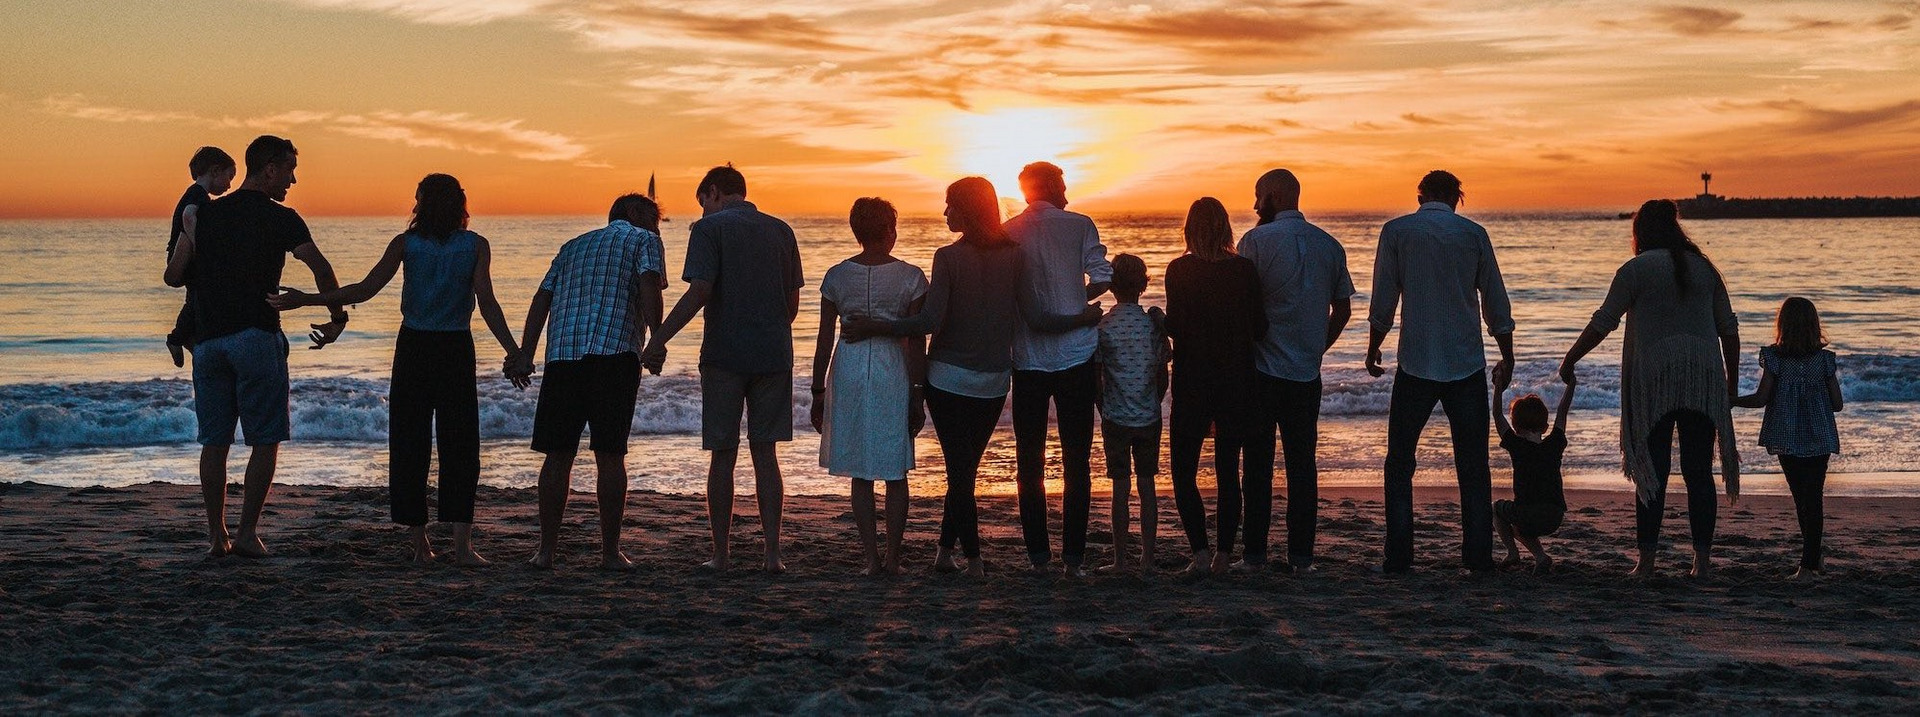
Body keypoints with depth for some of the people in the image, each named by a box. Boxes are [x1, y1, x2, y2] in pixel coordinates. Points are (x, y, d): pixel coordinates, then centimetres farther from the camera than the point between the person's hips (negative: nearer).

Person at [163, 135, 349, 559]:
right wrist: (337, 318, -2)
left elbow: (173, 276, 9)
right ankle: (247, 533, -1)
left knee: (214, 442, 9)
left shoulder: (206, 215, 12)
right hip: (256, 337, -5)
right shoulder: (280, 218, -2)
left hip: (207, 339, 5)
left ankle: (216, 536, 10)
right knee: (265, 440, 3)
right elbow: (320, 268, -14)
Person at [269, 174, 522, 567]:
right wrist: (514, 353, -10)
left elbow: (365, 290, -7)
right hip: (456, 349, -1)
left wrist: (306, 299, 0)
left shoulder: (406, 243, 0)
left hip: (413, 348, 1)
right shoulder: (476, 246, -1)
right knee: (459, 445, 2)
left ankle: (419, 541, 8)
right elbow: (487, 303, -11)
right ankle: (462, 544, -7)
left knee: (409, 445, 8)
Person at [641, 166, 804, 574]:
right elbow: (793, 301, 12)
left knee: (723, 457, 4)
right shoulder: (780, 230, 11)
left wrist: (659, 339, -13)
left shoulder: (710, 228, -4)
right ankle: (773, 552, 3)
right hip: (774, 356, 4)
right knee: (765, 455, 8)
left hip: (724, 356, -4)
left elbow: (698, 293, -15)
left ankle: (720, 555, 9)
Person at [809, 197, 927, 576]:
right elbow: (916, 342, -5)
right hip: (893, 373, -1)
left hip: (848, 372, 1)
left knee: (861, 474, 9)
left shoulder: (837, 276, 1)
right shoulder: (910, 277, -4)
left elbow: (824, 341, 2)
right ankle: (893, 558, 9)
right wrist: (918, 394, 0)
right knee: (895, 473, 9)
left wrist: (818, 393, 9)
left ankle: (872, 558, 6)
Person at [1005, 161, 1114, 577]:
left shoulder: (1007, 233, 2)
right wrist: (1077, 299, 9)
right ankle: (1073, 555, 2)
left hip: (1027, 359, 1)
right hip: (1076, 355, -1)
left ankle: (1038, 554, 9)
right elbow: (1102, 279, -10)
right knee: (1076, 460, 5)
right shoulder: (1079, 226, -2)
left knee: (1029, 460, 9)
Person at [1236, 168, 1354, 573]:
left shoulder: (1257, 240, -8)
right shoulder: (1330, 245, 7)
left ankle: (1254, 555, 5)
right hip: (1307, 373, 4)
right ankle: (1301, 557, 6)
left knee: (1258, 464, 3)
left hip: (1261, 369, -4)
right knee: (1302, 464, 7)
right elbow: (1343, 310, 11)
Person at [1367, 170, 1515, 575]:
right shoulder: (1473, 234, 3)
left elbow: (1383, 301, -1)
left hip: (1416, 363, -1)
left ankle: (1398, 557, 2)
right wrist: (1507, 358, 16)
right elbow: (1496, 304, 6)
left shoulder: (1396, 231, -1)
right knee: (1473, 465, 8)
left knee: (1400, 462, 7)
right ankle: (1478, 556, 6)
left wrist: (1373, 350, 13)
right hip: (1467, 364, 1)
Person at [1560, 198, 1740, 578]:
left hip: (1654, 379, -3)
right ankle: (1702, 560, 5)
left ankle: (1647, 560, -3)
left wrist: (1570, 360, 5)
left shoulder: (1636, 269, -2)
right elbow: (1729, 328, 13)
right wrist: (1732, 381, 20)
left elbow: (1603, 321, -5)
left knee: (1653, 471, 0)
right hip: (1703, 380, 4)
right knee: (1699, 472, 6)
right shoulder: (1704, 268, 13)